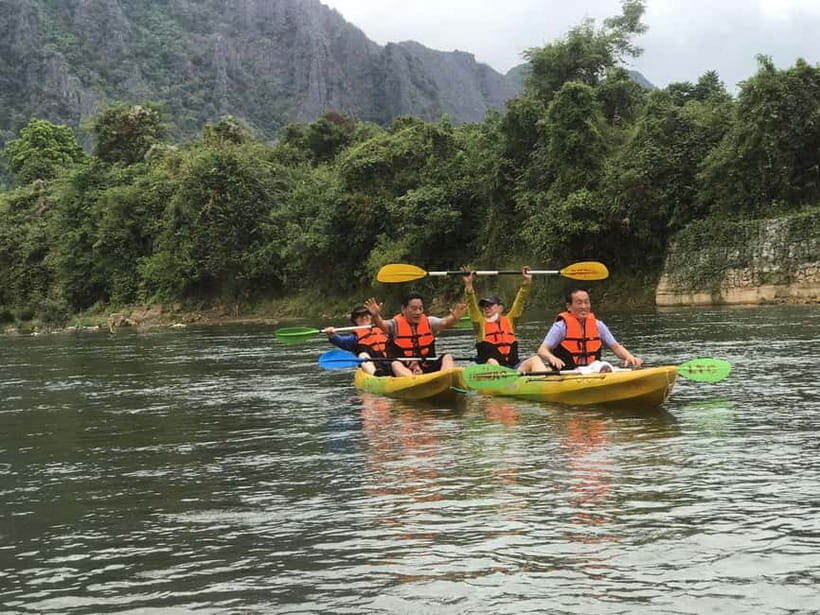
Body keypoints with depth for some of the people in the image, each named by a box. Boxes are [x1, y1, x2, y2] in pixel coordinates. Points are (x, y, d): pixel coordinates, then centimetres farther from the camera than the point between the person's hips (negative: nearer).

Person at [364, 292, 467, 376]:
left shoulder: (428, 322, 7)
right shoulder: (396, 324, 0)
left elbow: (444, 323, -11)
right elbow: (382, 325, -20)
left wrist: (454, 319, -35)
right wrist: (376, 316, -44)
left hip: (427, 368, 3)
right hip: (404, 369, -3)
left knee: (448, 357, -16)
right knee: (395, 365, -32)